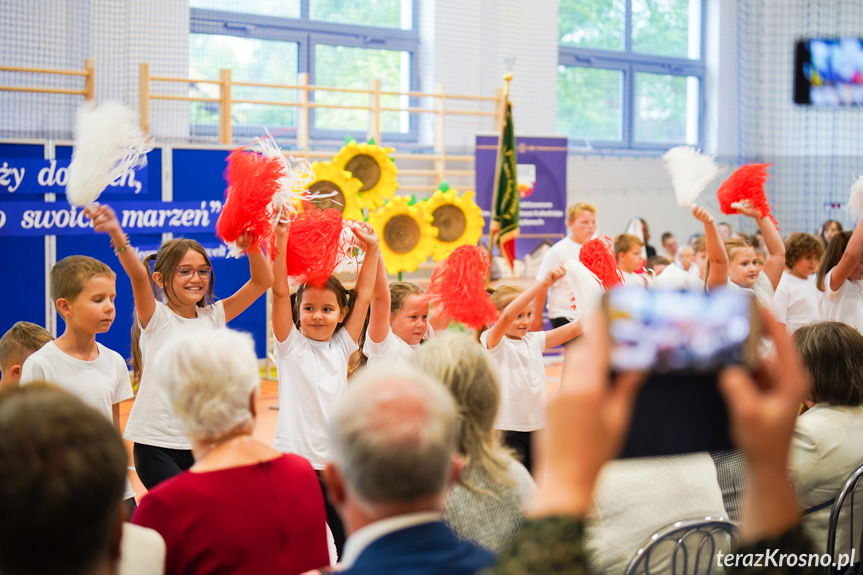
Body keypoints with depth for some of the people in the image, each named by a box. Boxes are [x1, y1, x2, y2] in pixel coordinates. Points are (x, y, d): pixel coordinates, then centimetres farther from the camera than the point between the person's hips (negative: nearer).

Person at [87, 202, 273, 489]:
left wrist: (252, 245, -16)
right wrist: (115, 233, -42)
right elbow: (138, 274, -25)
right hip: (156, 441, -4)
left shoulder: (213, 316, 6)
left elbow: (262, 282, 1)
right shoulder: (156, 317, -6)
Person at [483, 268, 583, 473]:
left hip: (535, 426, 6)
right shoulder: (493, 342, -9)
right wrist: (544, 283, -35)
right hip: (507, 428, -6)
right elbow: (507, 316, -28)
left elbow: (575, 329, 3)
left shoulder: (534, 340, 8)